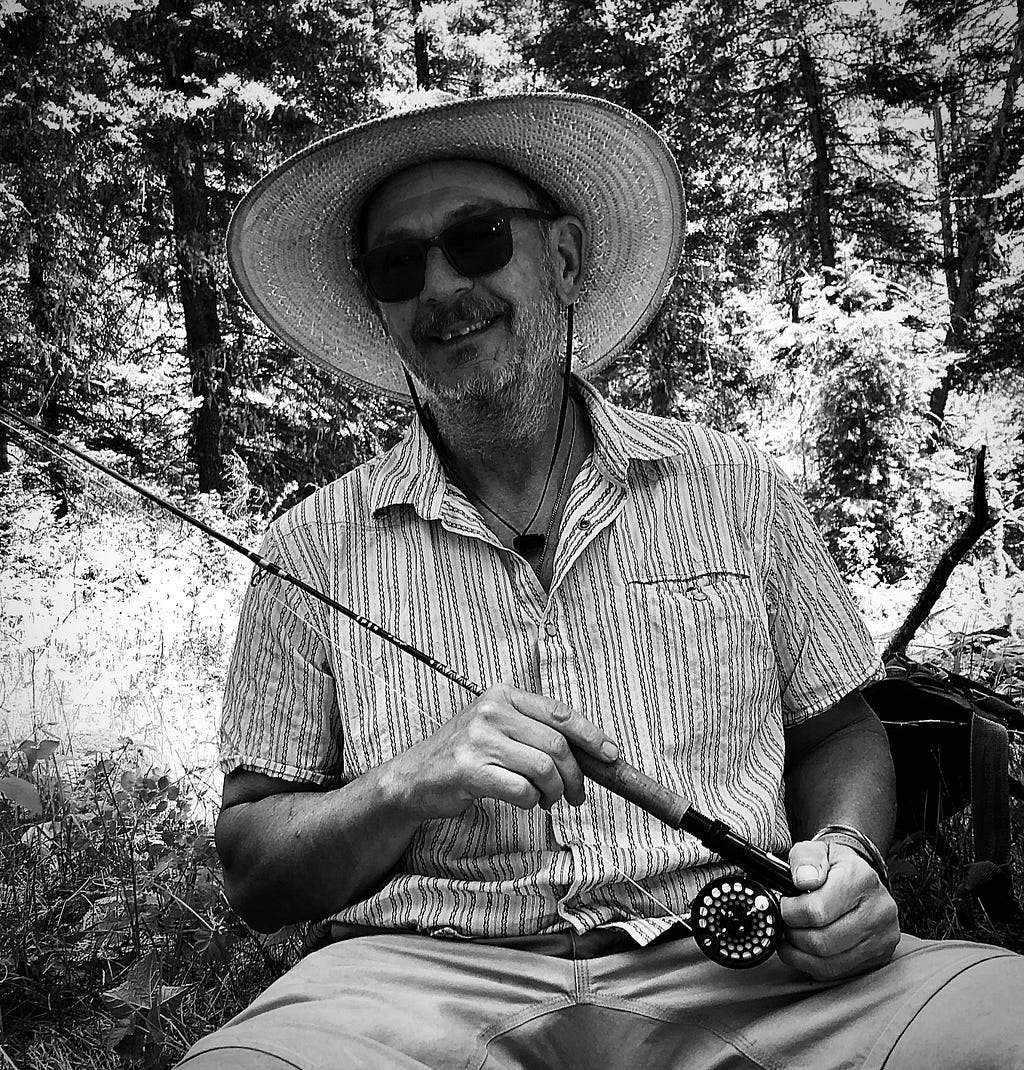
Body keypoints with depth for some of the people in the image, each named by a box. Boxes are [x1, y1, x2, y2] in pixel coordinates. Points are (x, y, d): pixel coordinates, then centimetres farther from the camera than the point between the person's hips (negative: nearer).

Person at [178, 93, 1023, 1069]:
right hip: (429, 976, -1)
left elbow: (838, 733, 16)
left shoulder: (734, 489, 8)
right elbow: (251, 873, 4)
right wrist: (408, 786, -15)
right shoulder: (314, 551, 4)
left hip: (736, 966, 2)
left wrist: (847, 852, -6)